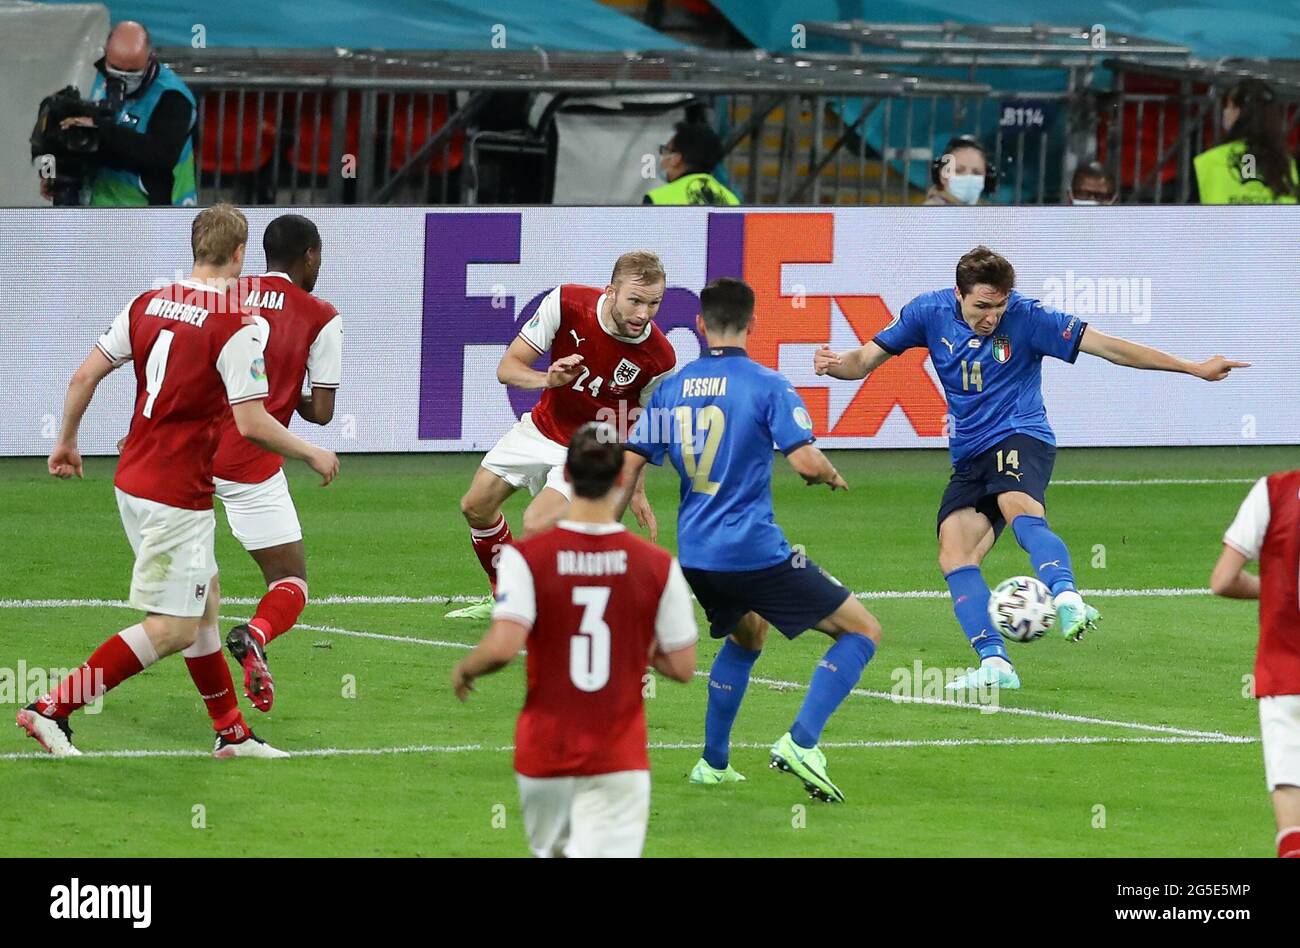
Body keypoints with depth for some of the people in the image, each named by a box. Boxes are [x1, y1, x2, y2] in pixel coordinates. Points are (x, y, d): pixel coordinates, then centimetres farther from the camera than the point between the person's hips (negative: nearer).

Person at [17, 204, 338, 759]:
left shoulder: (148, 304, 4)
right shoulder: (235, 326, -17)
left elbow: (85, 375, 5)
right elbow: (252, 423, -19)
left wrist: (67, 441, 20)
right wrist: (312, 455, -3)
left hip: (133, 481, 8)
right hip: (177, 495, -8)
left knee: (205, 600, 20)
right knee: (174, 628, -2)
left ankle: (232, 732, 27)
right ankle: (52, 709, -8)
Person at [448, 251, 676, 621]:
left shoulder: (660, 358, -24)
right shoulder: (567, 302, -23)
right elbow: (508, 368, -17)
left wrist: (637, 489, -4)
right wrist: (548, 379, -37)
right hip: (542, 427, 4)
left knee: (535, 527, -23)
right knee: (476, 507, 13)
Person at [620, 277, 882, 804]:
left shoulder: (670, 390, 7)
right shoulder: (766, 386, -9)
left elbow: (629, 466, 9)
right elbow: (804, 461, -17)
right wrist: (832, 477, 6)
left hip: (695, 557, 7)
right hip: (754, 551, -7)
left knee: (747, 635, 35)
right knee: (862, 631, 1)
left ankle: (714, 762, 33)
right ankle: (801, 743, -13)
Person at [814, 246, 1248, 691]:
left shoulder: (1026, 318, -9)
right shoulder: (929, 312, 1)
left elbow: (1105, 345, -9)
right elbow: (866, 359, 7)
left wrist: (1193, 368, -12)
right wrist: (833, 364, -18)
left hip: (1020, 438, -5)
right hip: (969, 454, 6)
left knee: (1021, 511, -36)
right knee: (953, 554, -11)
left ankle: (1067, 600, -60)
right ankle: (994, 664, -13)